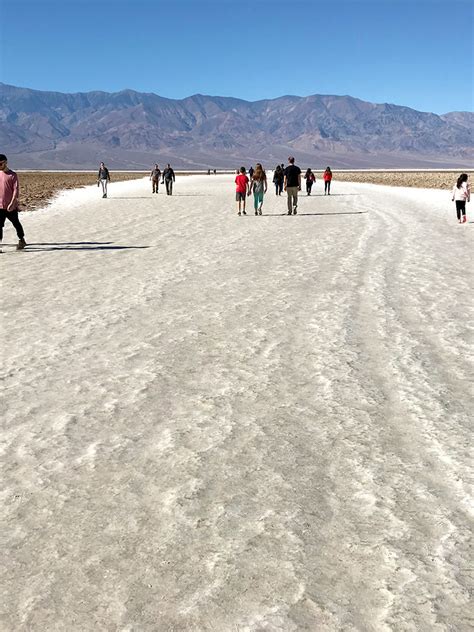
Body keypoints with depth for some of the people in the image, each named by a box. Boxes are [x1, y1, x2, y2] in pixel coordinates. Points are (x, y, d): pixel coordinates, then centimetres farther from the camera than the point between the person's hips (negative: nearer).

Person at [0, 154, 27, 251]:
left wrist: (12, 204, -19)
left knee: (16, 224, 13)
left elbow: (16, 190, -11)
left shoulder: (13, 175, -6)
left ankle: (22, 240, 31)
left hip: (11, 206, -3)